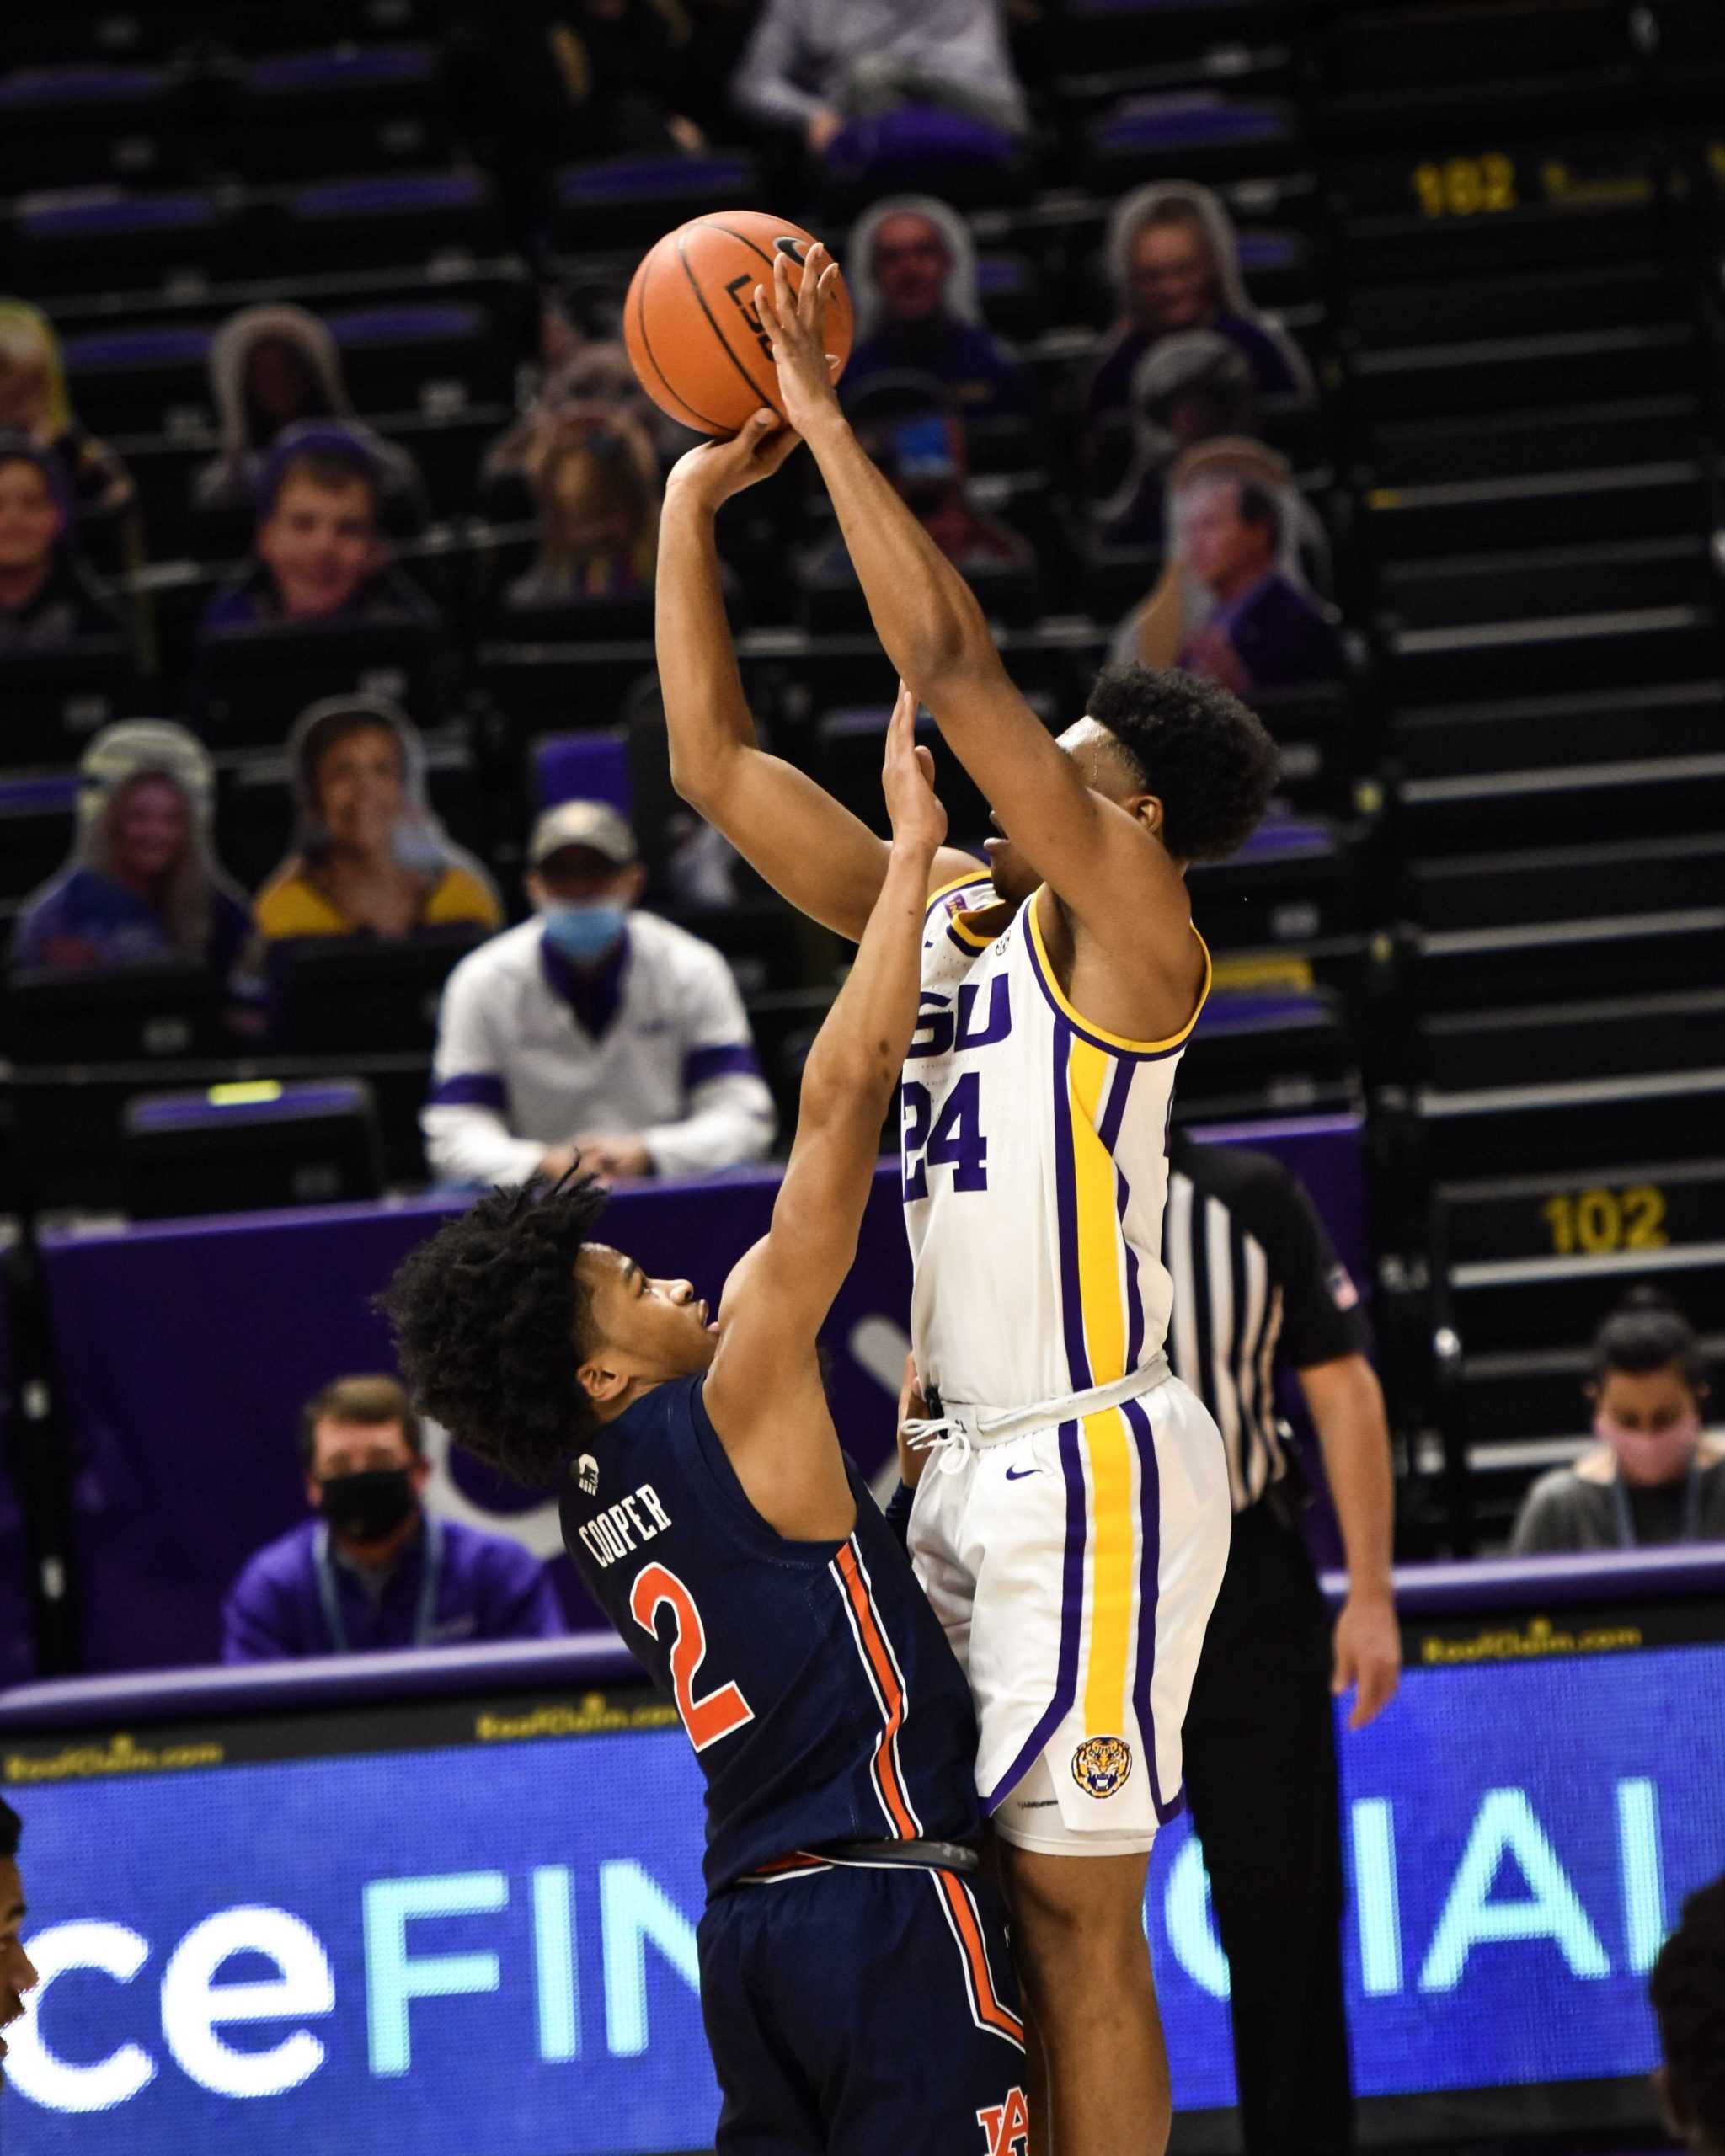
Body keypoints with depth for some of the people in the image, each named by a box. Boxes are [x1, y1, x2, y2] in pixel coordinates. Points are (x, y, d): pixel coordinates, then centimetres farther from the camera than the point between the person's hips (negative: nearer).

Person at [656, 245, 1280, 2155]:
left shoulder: (1128, 925, -8)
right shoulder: (946, 915, 14)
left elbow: (949, 662, -17)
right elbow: (715, 763, 15)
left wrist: (825, 421, -12)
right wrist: (694, 506, 10)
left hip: (1096, 1461, -8)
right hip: (973, 1465, 8)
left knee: (1072, 1896, -8)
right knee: (1005, 1898, 8)